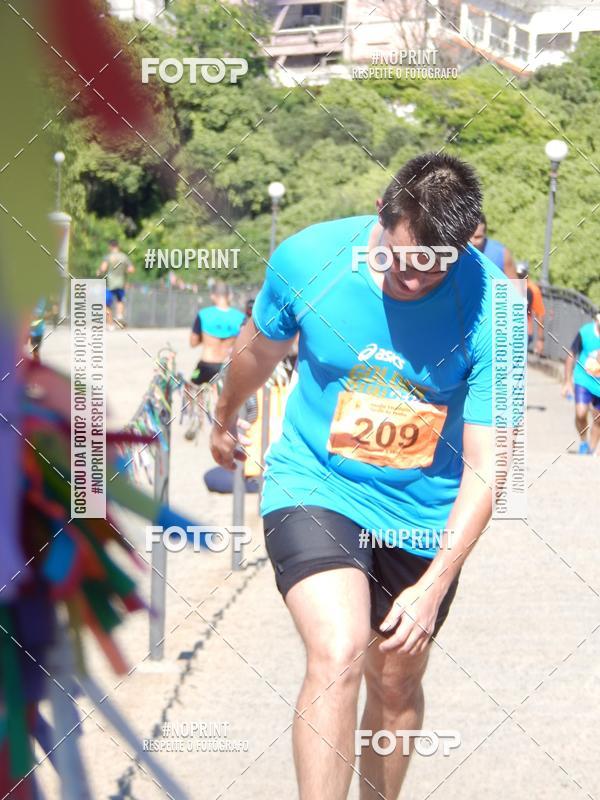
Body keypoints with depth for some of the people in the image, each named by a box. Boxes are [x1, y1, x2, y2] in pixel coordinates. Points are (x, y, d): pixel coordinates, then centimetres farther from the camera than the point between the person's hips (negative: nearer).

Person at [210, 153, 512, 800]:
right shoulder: (307, 258, -17)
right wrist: (225, 420, 25)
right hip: (314, 486, -1)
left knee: (397, 683, 14)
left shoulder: (491, 308, -20)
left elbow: (484, 466, -17)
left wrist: (435, 583, -23)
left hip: (424, 513, 1)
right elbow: (259, 348, 7)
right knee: (338, 654, -25)